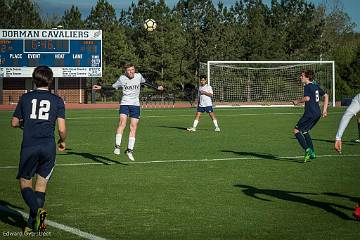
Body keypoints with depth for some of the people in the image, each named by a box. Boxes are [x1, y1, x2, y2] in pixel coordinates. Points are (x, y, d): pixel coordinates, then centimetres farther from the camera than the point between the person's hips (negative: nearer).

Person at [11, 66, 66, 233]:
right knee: (41, 184, 10)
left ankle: (37, 210, -21)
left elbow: (14, 123, 13)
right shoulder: (57, 100, 4)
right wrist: (62, 141, 19)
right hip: (48, 147, 1)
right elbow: (61, 129, -2)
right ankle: (32, 225, 7)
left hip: (29, 147, -1)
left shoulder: (25, 98, 6)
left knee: (25, 183, 7)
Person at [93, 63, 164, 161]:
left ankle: (130, 150, 8)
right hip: (124, 103, -2)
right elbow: (113, 87, 11)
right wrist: (101, 87, 2)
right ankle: (117, 146, -26)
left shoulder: (138, 76, 3)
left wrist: (157, 87, 28)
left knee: (133, 127, -1)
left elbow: (145, 82, 23)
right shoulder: (122, 78, -2)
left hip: (135, 105, 2)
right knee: (122, 122, -23)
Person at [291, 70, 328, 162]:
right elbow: (326, 96, 21)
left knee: (296, 131, -4)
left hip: (310, 114, -9)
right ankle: (312, 153, 17)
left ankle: (307, 149, -17)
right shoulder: (316, 86, 16)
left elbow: (307, 98, -29)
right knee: (305, 131, 21)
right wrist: (324, 110, 21)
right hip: (317, 113, 9)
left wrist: (297, 101, -12)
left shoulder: (307, 86, -11)